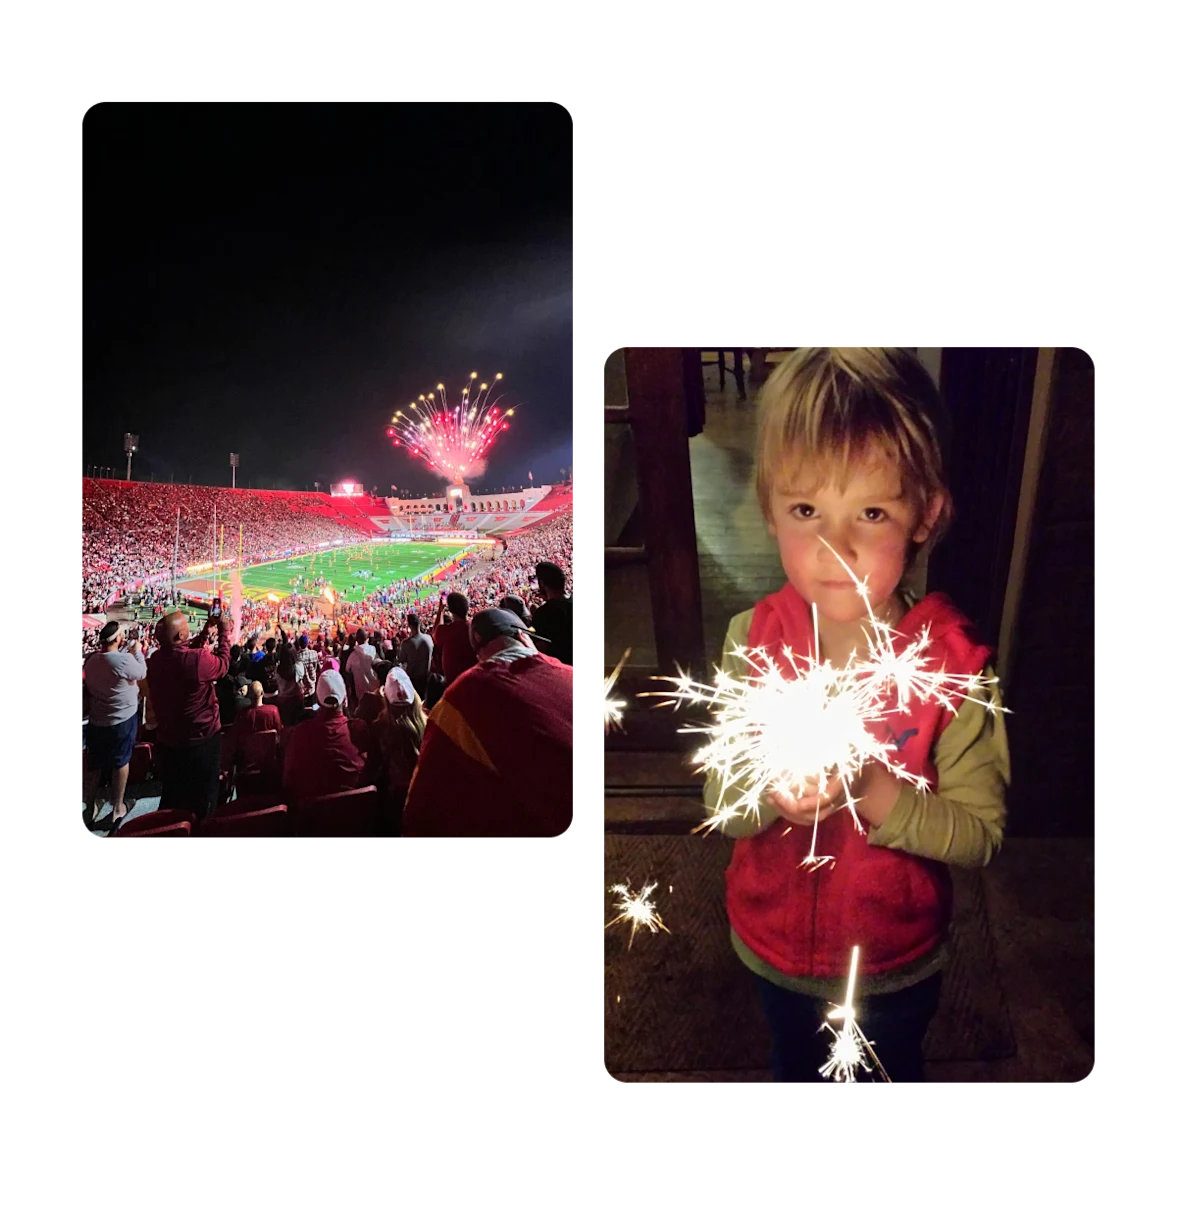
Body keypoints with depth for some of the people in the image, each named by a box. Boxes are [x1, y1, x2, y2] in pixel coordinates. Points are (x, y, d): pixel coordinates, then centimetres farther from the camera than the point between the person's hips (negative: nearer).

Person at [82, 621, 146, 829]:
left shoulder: (91, 660, -3)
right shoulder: (124, 660, -25)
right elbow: (143, 673, -8)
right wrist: (137, 652, 7)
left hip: (96, 720, 6)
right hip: (123, 719, -6)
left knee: (94, 765, 15)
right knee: (121, 762, 11)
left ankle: (89, 810, 25)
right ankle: (118, 808, 21)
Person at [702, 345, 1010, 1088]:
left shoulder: (954, 663, -26)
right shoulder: (753, 641, -20)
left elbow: (982, 833, -20)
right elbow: (719, 805, -13)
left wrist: (876, 795, -37)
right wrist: (768, 792, -35)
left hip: (898, 962, -1)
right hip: (774, 949, 2)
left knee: (892, 1070, 30)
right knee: (796, 1068, 31)